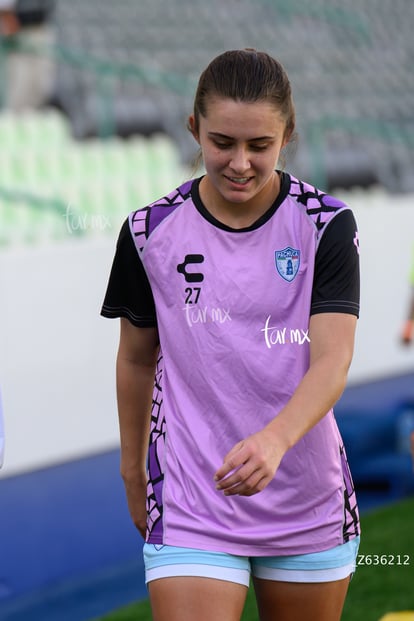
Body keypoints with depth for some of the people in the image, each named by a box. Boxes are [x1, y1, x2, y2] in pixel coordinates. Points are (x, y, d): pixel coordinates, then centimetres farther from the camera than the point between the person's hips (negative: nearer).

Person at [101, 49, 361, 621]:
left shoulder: (327, 224, -8)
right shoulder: (151, 231, -4)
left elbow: (333, 359, -18)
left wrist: (274, 441, -36)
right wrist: (133, 470, 17)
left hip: (309, 503, 1)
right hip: (189, 504, -1)